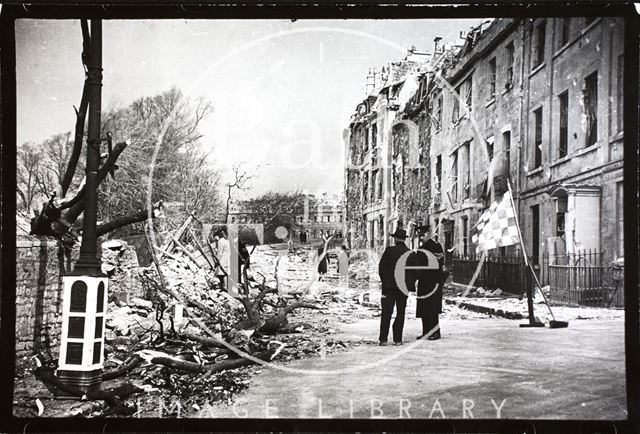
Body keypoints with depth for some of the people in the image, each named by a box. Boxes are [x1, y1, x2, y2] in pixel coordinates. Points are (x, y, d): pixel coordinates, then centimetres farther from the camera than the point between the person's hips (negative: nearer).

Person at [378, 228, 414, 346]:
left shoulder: (389, 250, -8)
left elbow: (381, 267, -4)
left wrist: (384, 280, 8)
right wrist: (410, 284, 13)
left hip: (389, 286, -1)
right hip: (404, 287, 2)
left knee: (386, 313, 3)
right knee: (400, 313, 9)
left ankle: (383, 339, 0)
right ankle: (397, 339, 7)